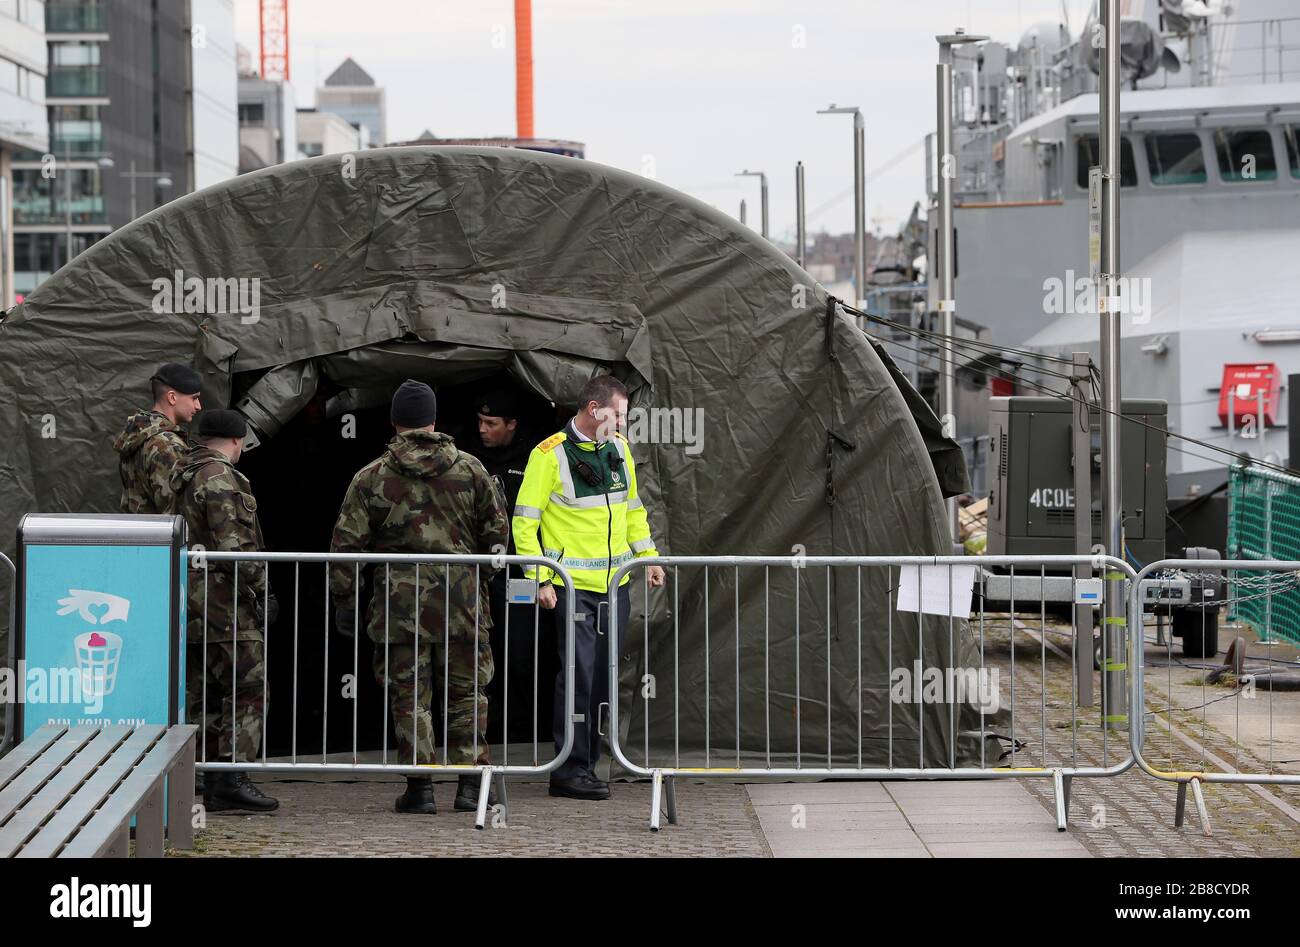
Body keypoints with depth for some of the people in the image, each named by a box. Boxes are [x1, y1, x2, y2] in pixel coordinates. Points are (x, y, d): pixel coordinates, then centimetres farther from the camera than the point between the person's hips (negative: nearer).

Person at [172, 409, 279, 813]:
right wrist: (261, 588, -14)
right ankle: (232, 777, -12)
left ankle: (210, 784, 12)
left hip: (194, 603, 10)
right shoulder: (219, 477, -13)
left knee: (202, 691, 10)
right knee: (247, 686, -8)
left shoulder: (183, 475, 17)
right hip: (223, 600, -10)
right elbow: (233, 544, -19)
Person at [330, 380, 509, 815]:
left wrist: (344, 599, 8)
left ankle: (420, 786, 4)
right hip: (462, 596, 1)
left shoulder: (372, 477, 1)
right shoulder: (470, 469, 4)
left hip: (399, 602, -1)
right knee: (466, 691, 10)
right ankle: (470, 783, 7)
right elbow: (497, 532, 8)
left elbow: (347, 542, 0)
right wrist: (482, 577, 23)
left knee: (410, 696, 5)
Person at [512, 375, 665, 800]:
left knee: (603, 678, 8)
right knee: (579, 675, -9)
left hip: (615, 584, 6)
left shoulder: (619, 450, 11)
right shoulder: (550, 455, -9)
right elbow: (524, 521, -8)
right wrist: (539, 579, -14)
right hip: (572, 585, -6)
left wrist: (647, 555, 17)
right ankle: (570, 770, -3)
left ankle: (586, 763, 15)